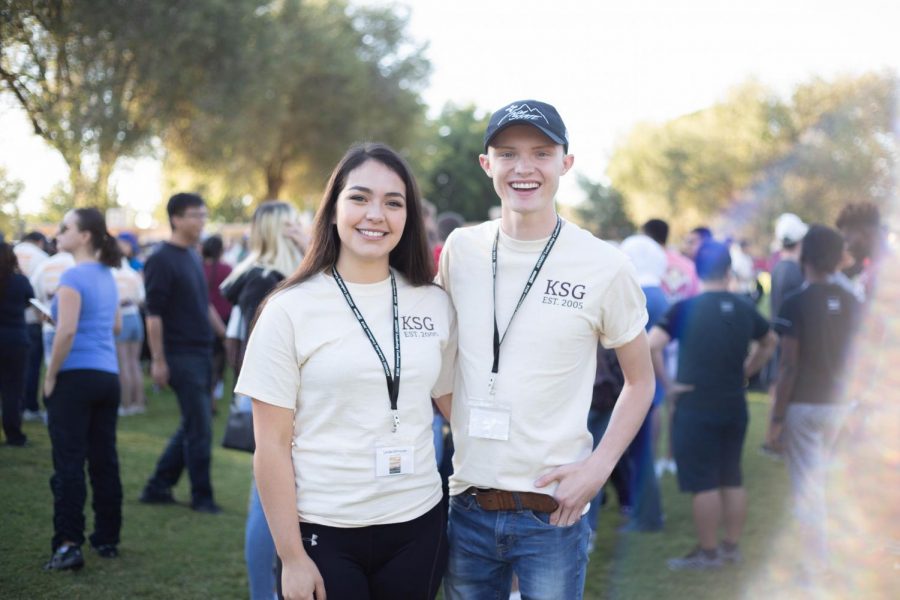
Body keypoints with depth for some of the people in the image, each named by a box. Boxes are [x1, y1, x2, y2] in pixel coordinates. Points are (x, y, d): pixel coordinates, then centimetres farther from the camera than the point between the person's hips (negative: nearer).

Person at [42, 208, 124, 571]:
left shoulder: (74, 277, -13)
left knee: (69, 463, -4)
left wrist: (50, 376, -12)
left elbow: (67, 330, -21)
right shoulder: (107, 276, 12)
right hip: (108, 376, 8)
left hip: (75, 377, -7)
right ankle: (108, 539, 20)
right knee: (104, 461, 12)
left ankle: (68, 545, -5)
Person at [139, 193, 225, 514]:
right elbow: (153, 314, -15)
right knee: (199, 428, -3)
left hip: (202, 354, 9)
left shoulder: (193, 257, 14)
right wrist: (158, 360, -17)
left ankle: (157, 487, 22)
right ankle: (201, 496, 9)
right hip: (181, 354, -8)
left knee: (192, 426, 13)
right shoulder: (162, 260, -12)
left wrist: (226, 334, 20)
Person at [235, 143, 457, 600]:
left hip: (418, 528, 3)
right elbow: (272, 445, -6)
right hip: (325, 537, -3)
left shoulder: (434, 304, 3)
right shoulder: (291, 310, -6)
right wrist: (292, 557, -8)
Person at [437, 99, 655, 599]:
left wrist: (599, 466, -10)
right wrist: (461, 427, 4)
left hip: (553, 513, -3)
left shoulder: (605, 266, -8)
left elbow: (641, 381, 2)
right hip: (468, 505, 3)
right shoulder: (460, 249, 1)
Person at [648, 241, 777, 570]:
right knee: (732, 478, 15)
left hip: (696, 409, -5)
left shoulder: (686, 308, -12)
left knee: (703, 482, 2)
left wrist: (667, 382, -12)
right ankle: (732, 546, 23)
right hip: (734, 407, 5)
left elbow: (650, 345, -23)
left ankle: (707, 552, 9)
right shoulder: (744, 309, 3)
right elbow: (770, 342, 20)